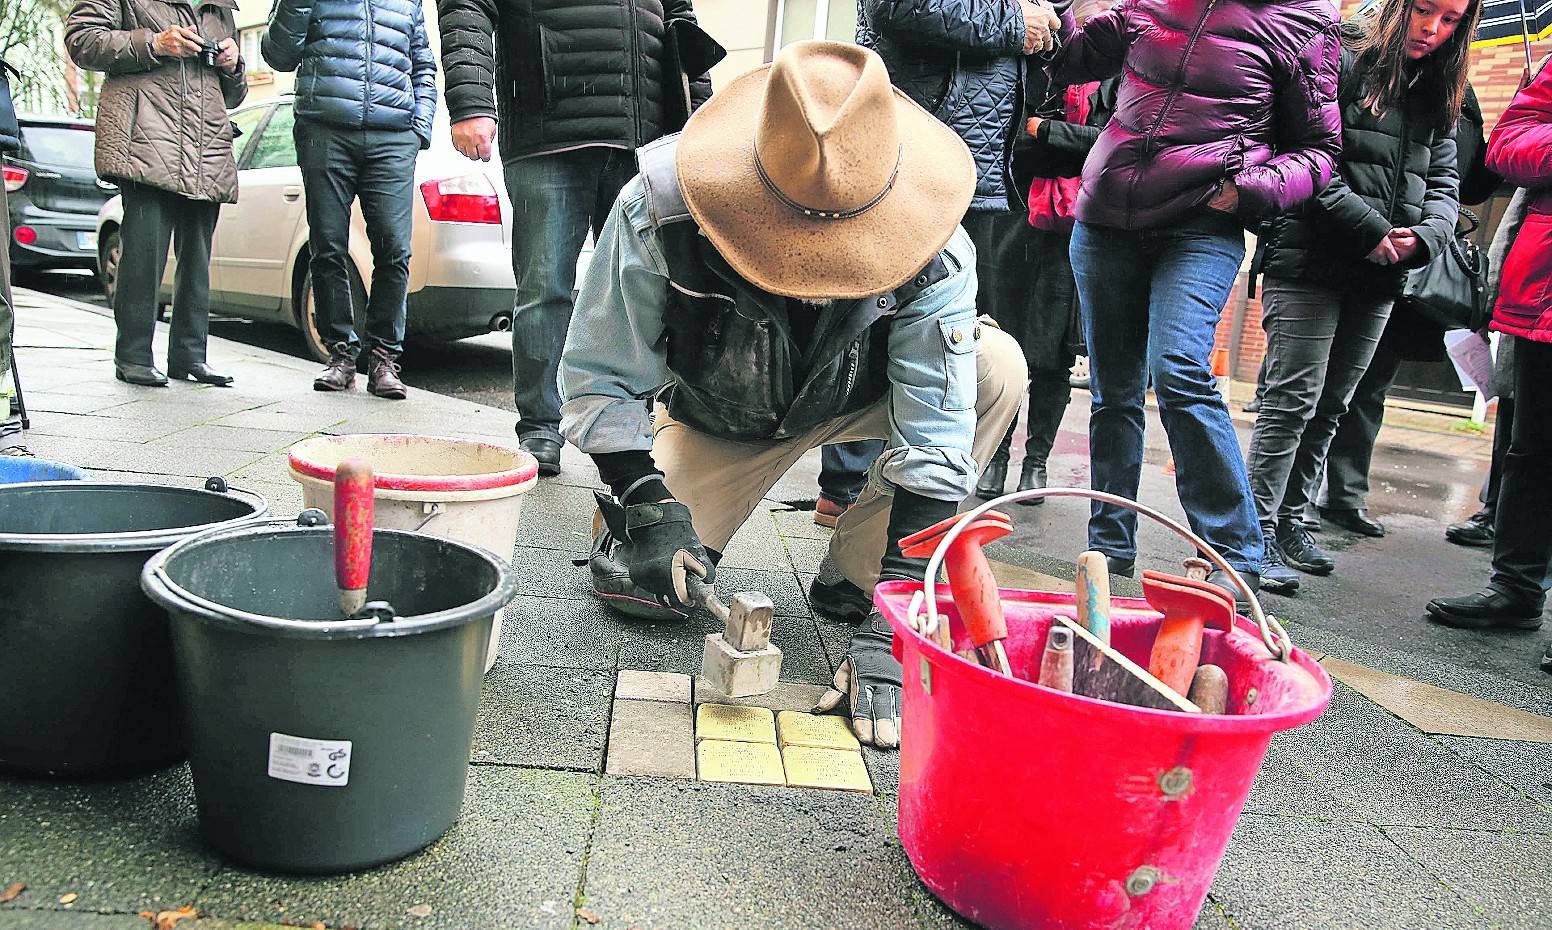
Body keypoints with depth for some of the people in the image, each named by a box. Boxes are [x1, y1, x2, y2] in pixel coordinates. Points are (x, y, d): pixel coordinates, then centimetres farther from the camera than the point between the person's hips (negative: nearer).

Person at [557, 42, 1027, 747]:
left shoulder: (934, 255, -34)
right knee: (640, 582, -20)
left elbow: (935, 440, -32)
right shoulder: (658, 209, -34)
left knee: (998, 365, -27)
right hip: (716, 418, 0)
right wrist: (649, 510, -33)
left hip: (852, 400, 1)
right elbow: (600, 379, -22)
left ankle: (857, 568, -10)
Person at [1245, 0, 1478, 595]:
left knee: (1331, 407, 11)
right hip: (1308, 263, -7)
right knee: (1293, 399, -10)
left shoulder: (1438, 97, 18)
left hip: (1378, 279, 8)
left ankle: (1289, 523, 20)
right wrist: (1368, 229, -17)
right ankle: (1258, 537, -6)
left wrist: (1424, 234, -6)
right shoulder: (1340, 62, -4)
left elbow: (1443, 183, 16)